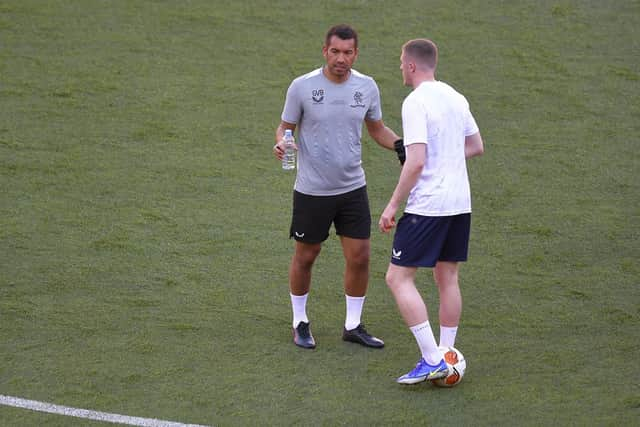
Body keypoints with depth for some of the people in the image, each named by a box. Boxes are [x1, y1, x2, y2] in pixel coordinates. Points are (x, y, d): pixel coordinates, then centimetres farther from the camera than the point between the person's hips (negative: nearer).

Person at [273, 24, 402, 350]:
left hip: (353, 188, 3)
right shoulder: (302, 87, -11)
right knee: (305, 257, 10)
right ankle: (300, 323, 28)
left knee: (359, 257, 2)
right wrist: (281, 143, -23)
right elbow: (286, 126, 0)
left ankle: (353, 325, 18)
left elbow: (377, 130, 12)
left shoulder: (367, 87, -1)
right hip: (312, 189, -3)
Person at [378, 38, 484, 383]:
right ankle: (446, 357, 19)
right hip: (460, 203, 8)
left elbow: (416, 162, -21)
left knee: (398, 278, -3)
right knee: (447, 278, 15)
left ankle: (432, 360, -9)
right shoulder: (455, 98, 11)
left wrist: (392, 205, -15)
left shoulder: (416, 102, -14)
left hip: (427, 206, -8)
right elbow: (476, 146, 22)